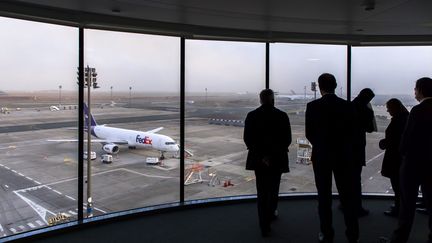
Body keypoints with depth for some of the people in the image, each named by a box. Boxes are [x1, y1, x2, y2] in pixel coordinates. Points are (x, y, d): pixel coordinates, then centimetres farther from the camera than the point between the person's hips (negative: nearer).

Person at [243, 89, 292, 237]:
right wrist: (273, 155, -3)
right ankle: (269, 215, 33)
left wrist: (261, 156, -6)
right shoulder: (282, 116, -7)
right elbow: (287, 139, -7)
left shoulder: (252, 116, -4)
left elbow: (247, 138, -7)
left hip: (258, 159, 1)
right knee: (273, 190, 18)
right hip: (277, 160, -1)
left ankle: (264, 226, 14)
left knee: (262, 192, 12)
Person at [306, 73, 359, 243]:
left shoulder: (312, 106, -10)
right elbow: (351, 132, 1)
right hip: (343, 155, 2)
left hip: (321, 156, -2)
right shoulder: (347, 106, -4)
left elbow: (309, 134, -5)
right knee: (347, 196, 11)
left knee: (324, 197, 8)